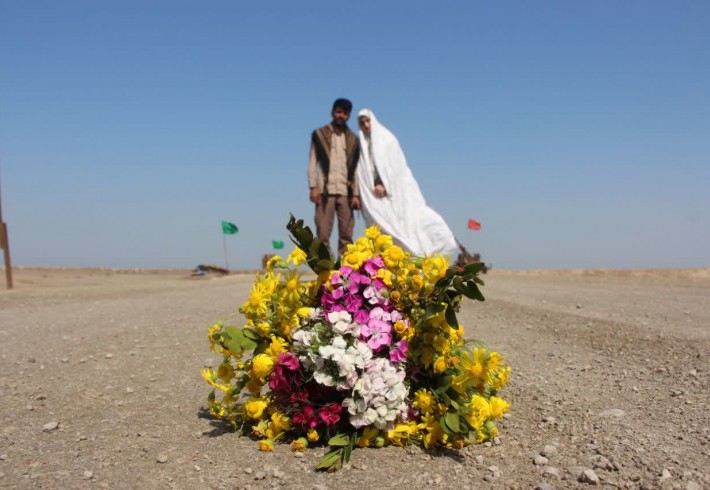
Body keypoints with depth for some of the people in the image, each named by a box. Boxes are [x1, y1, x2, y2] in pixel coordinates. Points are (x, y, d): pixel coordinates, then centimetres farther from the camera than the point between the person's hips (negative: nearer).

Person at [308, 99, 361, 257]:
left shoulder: (353, 139, 14)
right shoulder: (320, 134, 8)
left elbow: (355, 168, 12)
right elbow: (313, 163, 4)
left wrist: (356, 194, 4)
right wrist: (313, 187, -7)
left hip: (346, 192, 2)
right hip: (325, 190, -2)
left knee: (346, 235, 0)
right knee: (323, 233, -5)